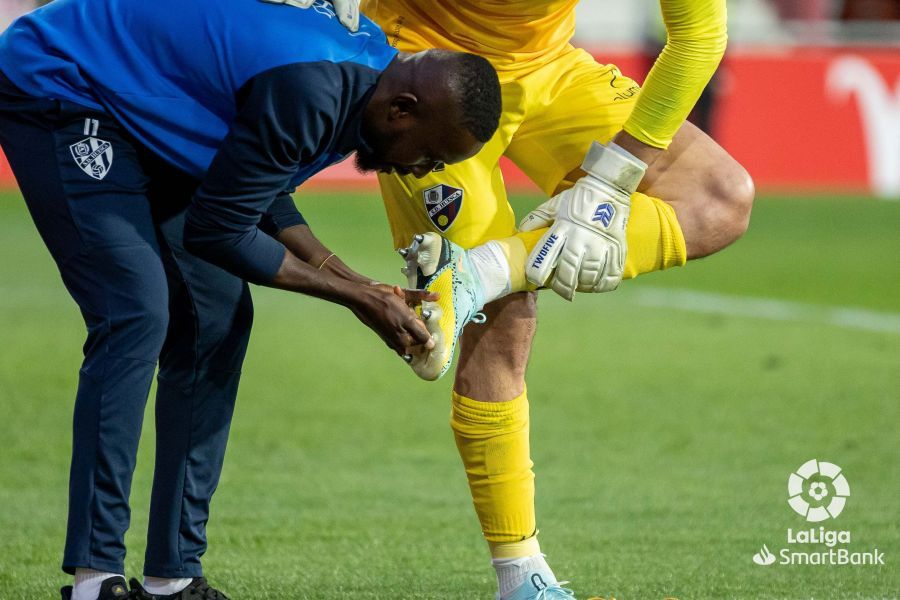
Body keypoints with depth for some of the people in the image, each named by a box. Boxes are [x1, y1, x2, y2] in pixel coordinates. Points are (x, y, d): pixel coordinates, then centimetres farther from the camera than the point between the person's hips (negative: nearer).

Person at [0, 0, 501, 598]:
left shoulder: (377, 59, -2)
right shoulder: (307, 94, -32)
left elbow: (256, 190, 9)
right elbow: (215, 231, -21)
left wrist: (357, 283, 1)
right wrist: (356, 298, -14)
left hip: (137, 117, 10)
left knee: (217, 318, 3)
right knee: (137, 314, -21)